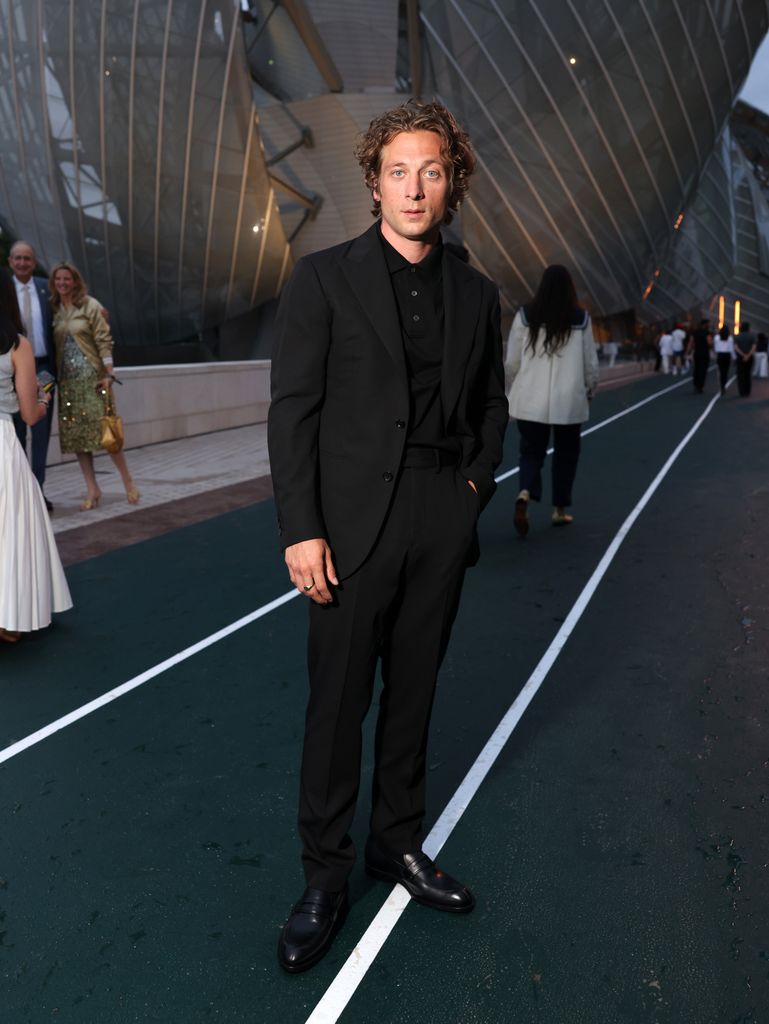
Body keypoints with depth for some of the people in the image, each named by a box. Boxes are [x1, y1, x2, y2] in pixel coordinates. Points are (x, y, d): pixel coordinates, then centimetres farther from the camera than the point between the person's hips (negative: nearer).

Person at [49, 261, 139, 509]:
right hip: (67, 380, 5)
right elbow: (52, 346, 10)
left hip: (92, 377, -4)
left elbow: (104, 341, -6)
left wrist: (109, 374, -14)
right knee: (75, 435, 3)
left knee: (104, 431, -7)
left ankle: (128, 482, 6)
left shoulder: (90, 305, -2)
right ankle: (92, 489, 10)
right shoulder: (53, 310, 9)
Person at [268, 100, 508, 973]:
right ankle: (325, 872, 25)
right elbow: (292, 410, -7)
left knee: (413, 694, 15)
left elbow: (491, 402, 20)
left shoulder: (475, 293, 10)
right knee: (338, 702, 5)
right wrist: (300, 530, -13)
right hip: (352, 524, -4)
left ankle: (397, 844, 35)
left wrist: (477, 481, 5)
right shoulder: (324, 278, -3)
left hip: (443, 523, 4)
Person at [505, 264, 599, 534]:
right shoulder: (581, 319, -2)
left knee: (531, 451, 10)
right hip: (569, 400, 0)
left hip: (531, 400, 0)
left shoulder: (525, 316, -3)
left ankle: (525, 494, -18)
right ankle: (560, 510, 21)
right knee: (565, 453, 16)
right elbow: (590, 363, 3)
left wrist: (520, 385, 17)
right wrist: (591, 389, 21)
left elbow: (512, 362, -1)